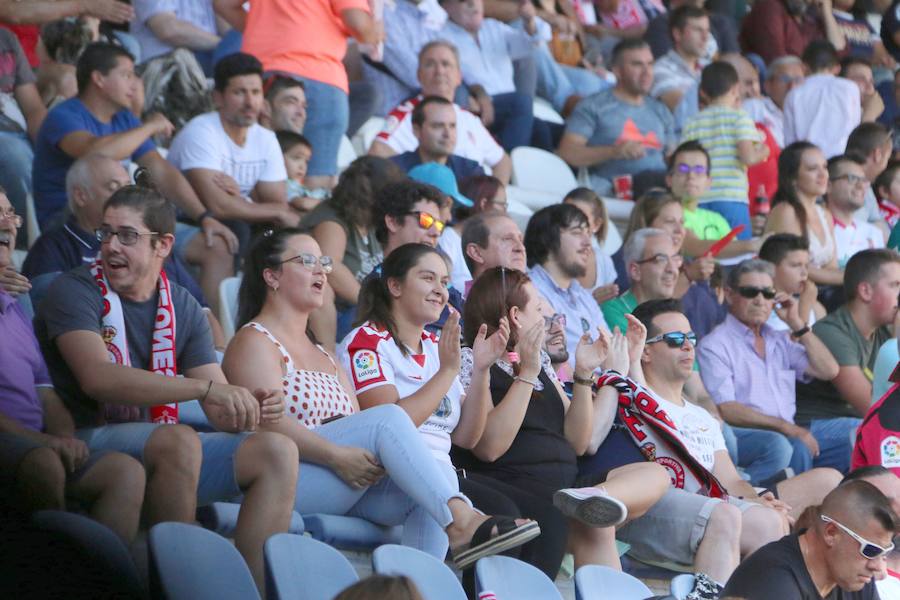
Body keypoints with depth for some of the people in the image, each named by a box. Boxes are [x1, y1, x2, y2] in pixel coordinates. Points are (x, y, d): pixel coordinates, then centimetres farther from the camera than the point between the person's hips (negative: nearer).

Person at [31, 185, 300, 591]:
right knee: (179, 441, -35)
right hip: (87, 444, -6)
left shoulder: (182, 308, 11)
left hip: (164, 450, 6)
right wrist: (206, 388, -30)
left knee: (277, 451, -11)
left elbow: (220, 411, 7)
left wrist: (248, 410, -20)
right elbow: (97, 378, -25)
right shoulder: (76, 291, -7)